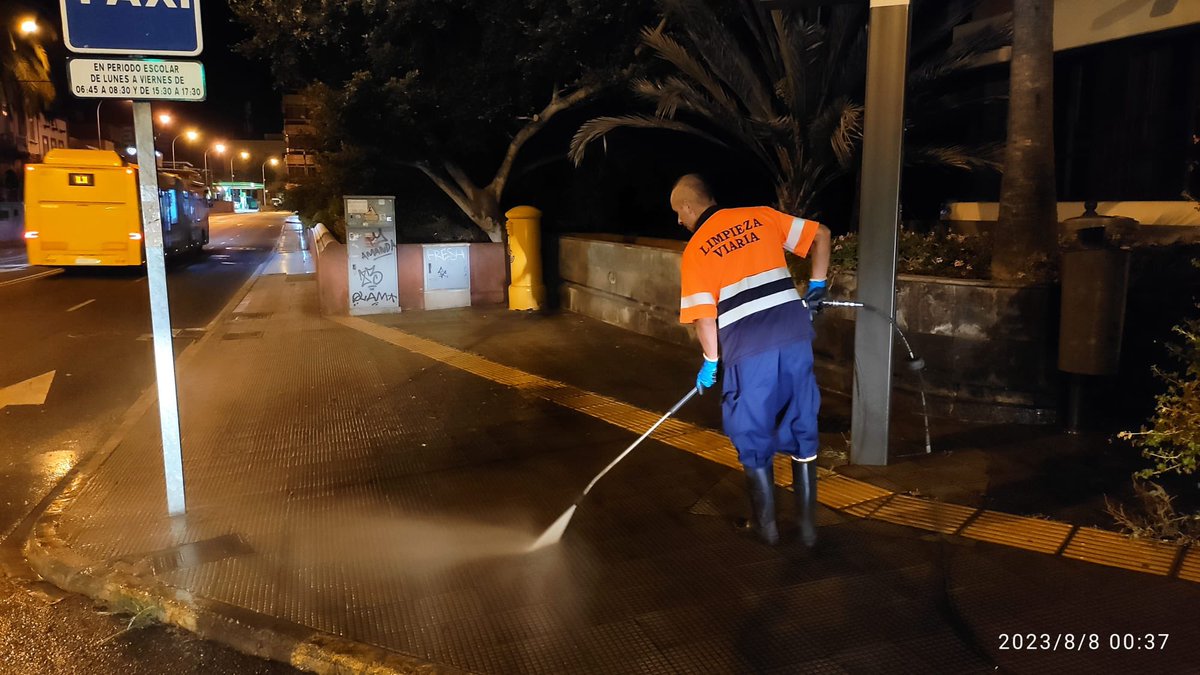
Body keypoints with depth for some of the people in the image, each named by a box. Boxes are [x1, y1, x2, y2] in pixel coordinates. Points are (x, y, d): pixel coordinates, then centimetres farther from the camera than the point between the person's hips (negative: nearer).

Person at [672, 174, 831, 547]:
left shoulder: (695, 250, 2)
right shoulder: (761, 217, 12)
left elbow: (704, 316, -3)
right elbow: (821, 235, 13)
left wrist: (710, 361, 12)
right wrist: (816, 286, 19)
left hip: (748, 350, -3)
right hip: (794, 335, 4)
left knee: (753, 437, 15)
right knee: (802, 431, 15)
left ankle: (766, 523, 26)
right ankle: (807, 523, 23)